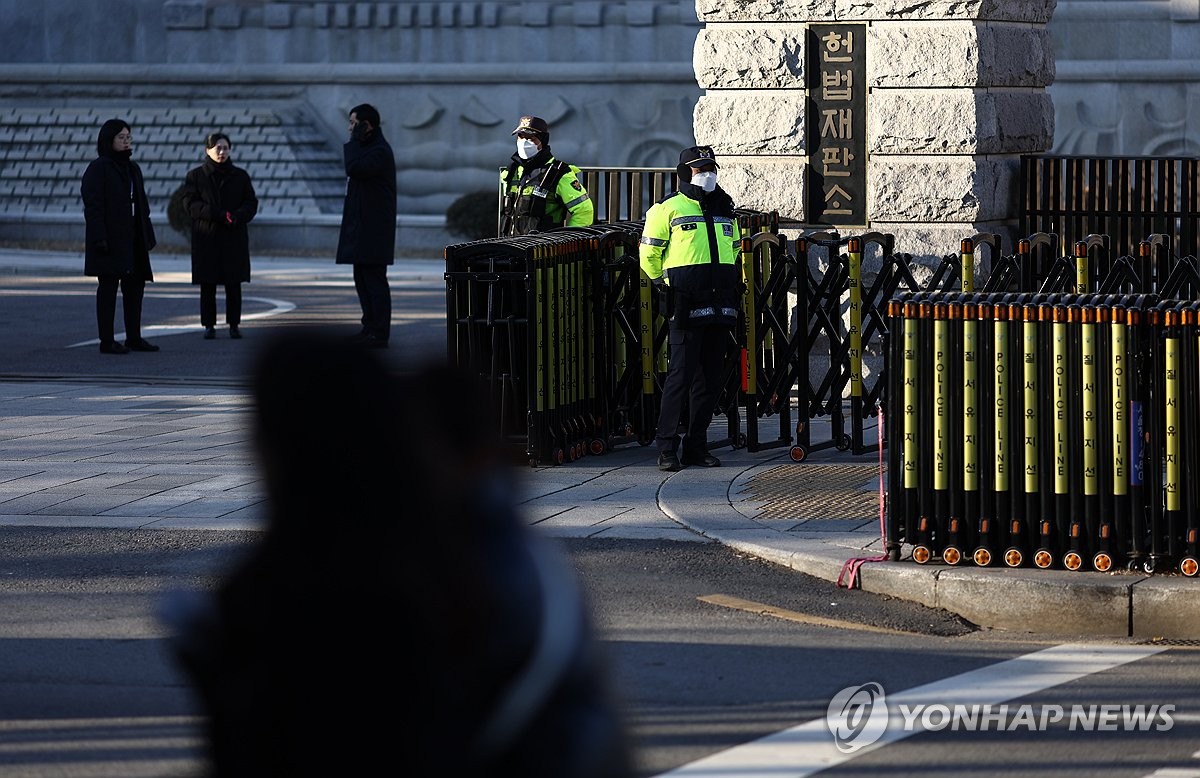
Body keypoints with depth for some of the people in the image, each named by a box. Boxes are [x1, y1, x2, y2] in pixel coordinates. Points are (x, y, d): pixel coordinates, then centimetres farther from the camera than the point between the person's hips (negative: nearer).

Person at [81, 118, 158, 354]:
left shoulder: (133, 168, 15)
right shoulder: (98, 168, -9)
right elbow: (92, 205, -14)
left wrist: (147, 236, 12)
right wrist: (100, 238, -21)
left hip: (132, 238, 8)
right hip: (110, 238, -8)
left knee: (135, 284, 9)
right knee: (108, 285, -4)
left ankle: (134, 337, 17)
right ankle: (107, 341, 0)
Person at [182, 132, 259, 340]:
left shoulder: (240, 176, 10)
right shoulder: (196, 176, 5)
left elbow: (251, 203, 6)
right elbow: (190, 203, -5)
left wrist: (238, 216, -17)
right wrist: (219, 215, -16)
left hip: (234, 238, 1)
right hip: (206, 238, -1)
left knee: (233, 284, 0)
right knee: (207, 285, -1)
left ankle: (234, 324, 7)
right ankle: (209, 325, 5)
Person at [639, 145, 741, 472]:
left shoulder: (725, 211, 19)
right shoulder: (668, 209, 0)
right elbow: (649, 254, 2)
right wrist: (666, 282, 3)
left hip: (720, 307, 6)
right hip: (687, 307, -6)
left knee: (710, 378, 7)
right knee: (680, 375, -9)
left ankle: (697, 445, 13)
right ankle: (667, 448, -7)